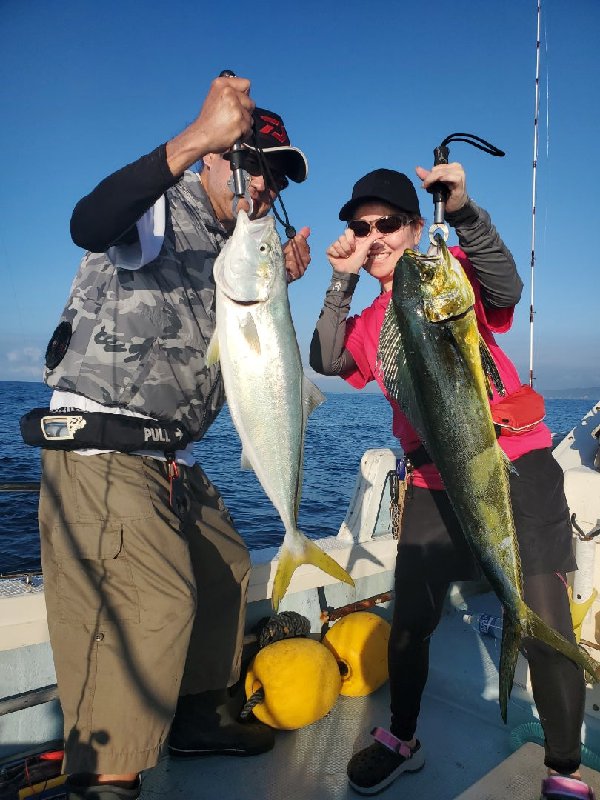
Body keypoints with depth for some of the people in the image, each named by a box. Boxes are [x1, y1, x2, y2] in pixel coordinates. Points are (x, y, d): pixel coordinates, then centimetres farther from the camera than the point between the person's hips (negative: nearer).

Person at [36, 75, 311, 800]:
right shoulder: (162, 209, -5)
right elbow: (88, 224, -29)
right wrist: (191, 140, -39)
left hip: (170, 459, 9)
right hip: (101, 447, -9)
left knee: (225, 572, 14)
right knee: (155, 597, -16)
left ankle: (198, 717, 31)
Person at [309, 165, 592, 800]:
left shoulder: (453, 272, -1)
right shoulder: (371, 321, 12)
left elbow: (505, 287, -22)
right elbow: (326, 361, -4)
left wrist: (465, 212, -37)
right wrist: (343, 280, -10)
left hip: (514, 466, -4)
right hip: (431, 483, 4)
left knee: (545, 624, -5)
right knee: (410, 618, 9)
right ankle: (402, 740, 33)